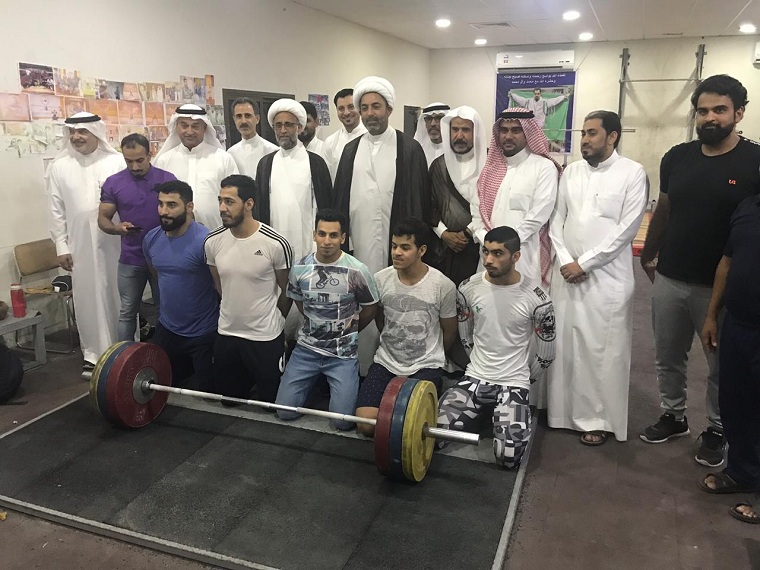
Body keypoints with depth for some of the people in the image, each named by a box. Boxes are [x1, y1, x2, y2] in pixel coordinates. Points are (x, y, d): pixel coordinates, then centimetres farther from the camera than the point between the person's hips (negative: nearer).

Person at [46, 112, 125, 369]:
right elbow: (57, 211, 6)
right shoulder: (59, 167, 4)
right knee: (88, 298, 7)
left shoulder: (117, 162, -2)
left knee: (120, 296, 7)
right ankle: (93, 353, 21)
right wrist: (61, 246, 3)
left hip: (116, 242, -2)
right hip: (80, 244, 2)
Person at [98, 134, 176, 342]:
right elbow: (102, 219, 3)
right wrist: (117, 228, -19)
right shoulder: (113, 183, -1)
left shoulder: (167, 179, -4)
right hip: (130, 260, 1)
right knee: (127, 313, 10)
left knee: (166, 310, 10)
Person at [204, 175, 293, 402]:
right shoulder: (213, 241, -6)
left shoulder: (275, 244, -19)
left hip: (266, 337, -4)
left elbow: (285, 291, -4)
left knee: (272, 403, 10)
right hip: (226, 334, 4)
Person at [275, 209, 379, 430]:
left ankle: (341, 382, 21)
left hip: (343, 353, -3)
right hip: (307, 348, 3)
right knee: (285, 411, 0)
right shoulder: (300, 268, -7)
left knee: (342, 421, -10)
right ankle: (318, 380, 27)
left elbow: (369, 310, 0)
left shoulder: (356, 271, -16)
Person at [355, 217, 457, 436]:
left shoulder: (443, 286, -14)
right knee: (366, 424, -15)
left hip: (425, 366, -2)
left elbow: (449, 333, 2)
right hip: (386, 362, 3)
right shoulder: (381, 279, -6)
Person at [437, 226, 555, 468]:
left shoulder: (536, 299, -14)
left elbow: (546, 355, 0)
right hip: (474, 377, 3)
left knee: (508, 457, -20)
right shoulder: (468, 288, -5)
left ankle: (506, 416, 13)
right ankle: (478, 415, 14)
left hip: (513, 383, -2)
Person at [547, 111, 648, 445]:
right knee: (563, 344, 8)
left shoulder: (632, 173, -3)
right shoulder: (571, 171, 11)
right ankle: (562, 410, 22)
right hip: (566, 273, 4)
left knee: (602, 350, 1)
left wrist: (584, 263, -12)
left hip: (607, 276, -4)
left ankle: (598, 418, 15)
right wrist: (564, 260, -5)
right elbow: (556, 220, 9)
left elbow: (627, 228, -9)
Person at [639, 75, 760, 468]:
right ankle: (673, 416, 37)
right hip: (669, 280, 4)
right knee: (667, 357, 16)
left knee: (722, 365, 13)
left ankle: (716, 430, 33)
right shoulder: (676, 158, 2)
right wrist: (648, 255, 18)